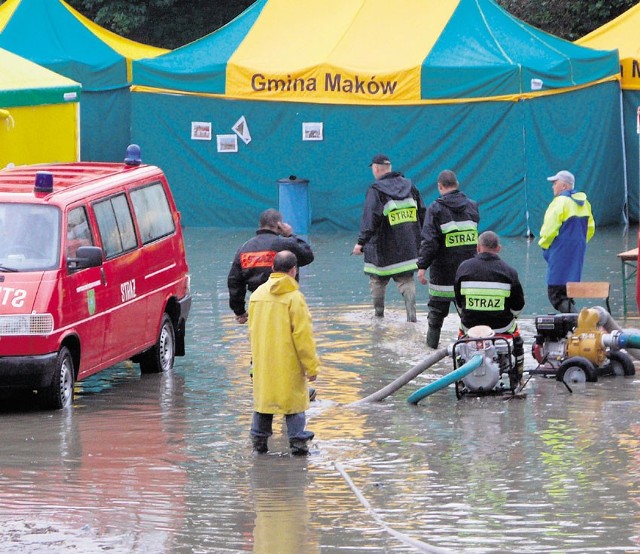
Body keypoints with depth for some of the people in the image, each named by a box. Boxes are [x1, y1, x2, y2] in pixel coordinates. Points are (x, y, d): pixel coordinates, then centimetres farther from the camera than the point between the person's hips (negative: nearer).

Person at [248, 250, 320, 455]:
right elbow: (302, 334, -14)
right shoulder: (294, 297, -14)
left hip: (263, 362, 5)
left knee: (263, 397, 14)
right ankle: (297, 440, 2)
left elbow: (252, 330, 13)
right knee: (294, 399, 3)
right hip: (288, 362, -5)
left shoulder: (258, 294, 4)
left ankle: (259, 438, 16)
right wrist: (311, 366, -8)